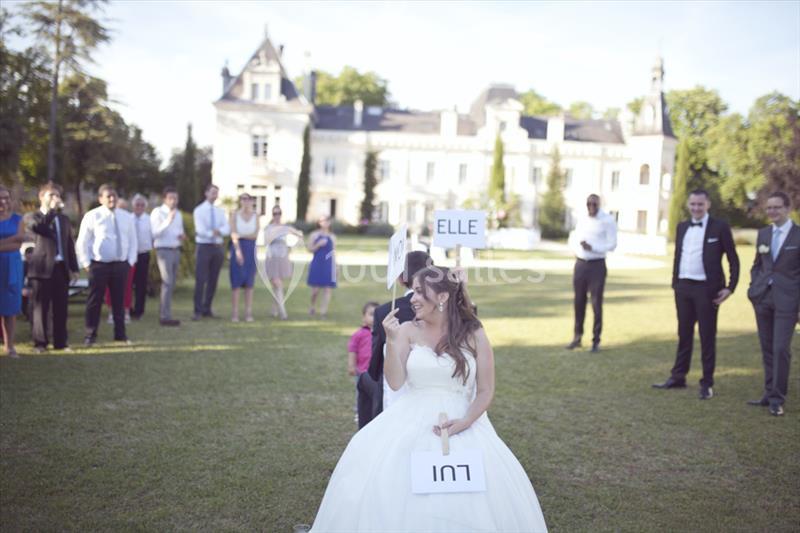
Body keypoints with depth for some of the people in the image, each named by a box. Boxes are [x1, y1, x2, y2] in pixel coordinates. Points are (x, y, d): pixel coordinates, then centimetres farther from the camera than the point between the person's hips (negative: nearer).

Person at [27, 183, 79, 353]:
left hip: (61, 267, 4)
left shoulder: (64, 219, 16)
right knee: (41, 307, 1)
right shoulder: (35, 217, 1)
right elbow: (37, 227, -24)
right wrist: (52, 210, -18)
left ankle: (60, 342, 12)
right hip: (43, 268, -4)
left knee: (61, 307, 6)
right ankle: (40, 342, 8)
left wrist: (74, 267, 10)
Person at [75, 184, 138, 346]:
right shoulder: (92, 216, -4)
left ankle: (120, 334, 19)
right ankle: (90, 335, 12)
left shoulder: (127, 217, 7)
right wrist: (86, 263, -6)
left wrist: (131, 261, 4)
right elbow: (82, 242, -2)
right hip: (99, 265, -3)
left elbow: (133, 240, 12)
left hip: (121, 264, 3)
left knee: (119, 300, 10)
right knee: (94, 301, 2)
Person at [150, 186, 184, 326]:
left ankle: (162, 312, 19)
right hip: (164, 250, -7)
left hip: (176, 250, 7)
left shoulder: (178, 214, 16)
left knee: (172, 283, 10)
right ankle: (165, 316, -10)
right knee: (168, 283, -12)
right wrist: (168, 220, -24)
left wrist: (183, 236, 3)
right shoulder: (157, 212, -5)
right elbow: (155, 233, -15)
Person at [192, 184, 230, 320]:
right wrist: (213, 234, -17)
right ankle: (198, 311, -3)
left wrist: (218, 231, -21)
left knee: (213, 280, 6)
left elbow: (227, 229, -2)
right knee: (200, 280, -8)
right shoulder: (199, 210, -2)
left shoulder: (220, 211, 11)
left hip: (218, 247, 5)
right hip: (204, 246, -5)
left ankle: (207, 309, 14)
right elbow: (200, 230, -14)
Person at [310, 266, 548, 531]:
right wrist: (392, 340, -17)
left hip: (461, 423, -1)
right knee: (383, 486, -14)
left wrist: (465, 422, -14)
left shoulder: (474, 335, -2)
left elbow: (486, 391, 1)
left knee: (470, 497, -15)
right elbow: (395, 382, -7)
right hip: (411, 422, 1)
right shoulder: (407, 331, 0)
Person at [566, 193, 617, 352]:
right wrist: (575, 250, 3)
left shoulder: (608, 220, -6)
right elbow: (573, 237, 23)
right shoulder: (582, 220, 10)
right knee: (579, 302, 10)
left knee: (596, 304, -1)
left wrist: (592, 247, -22)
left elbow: (612, 244, -11)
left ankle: (596, 341, 7)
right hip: (580, 264, 5)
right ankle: (577, 337, 22)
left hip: (597, 265, -5)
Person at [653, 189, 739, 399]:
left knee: (707, 337, 3)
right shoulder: (682, 227, 11)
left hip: (706, 288, -5)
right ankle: (678, 377, 22)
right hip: (683, 287, 5)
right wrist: (675, 283, 10)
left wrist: (730, 287, -8)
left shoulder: (720, 227, -4)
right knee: (684, 335, 13)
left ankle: (707, 384, 12)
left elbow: (733, 259, -2)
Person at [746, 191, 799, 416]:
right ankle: (769, 393, 19)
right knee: (767, 348, 10)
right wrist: (753, 288, 6)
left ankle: (777, 399, 1)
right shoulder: (763, 233, 12)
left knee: (781, 348, -8)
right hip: (763, 297, 5)